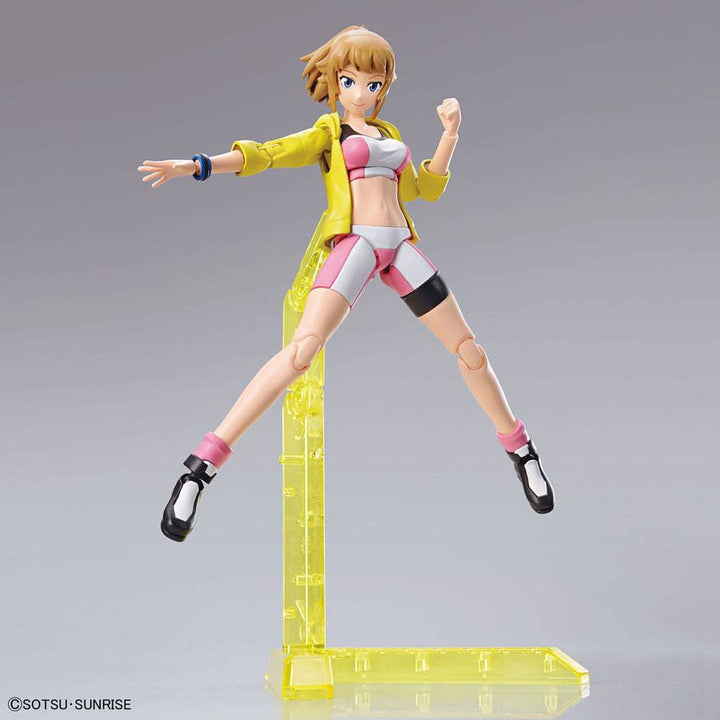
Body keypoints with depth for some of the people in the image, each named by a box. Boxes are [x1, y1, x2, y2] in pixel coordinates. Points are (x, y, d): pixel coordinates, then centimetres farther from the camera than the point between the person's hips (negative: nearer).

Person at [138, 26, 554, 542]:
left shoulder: (388, 134, 24)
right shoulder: (329, 132, 11)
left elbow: (426, 188, 29)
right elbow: (267, 153, -1)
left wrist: (450, 132, 19)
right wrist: (197, 166, -14)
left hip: (402, 248, 5)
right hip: (355, 244, -5)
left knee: (470, 351, 8)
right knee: (301, 352, -25)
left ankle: (520, 449, 29)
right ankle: (201, 468, -27)